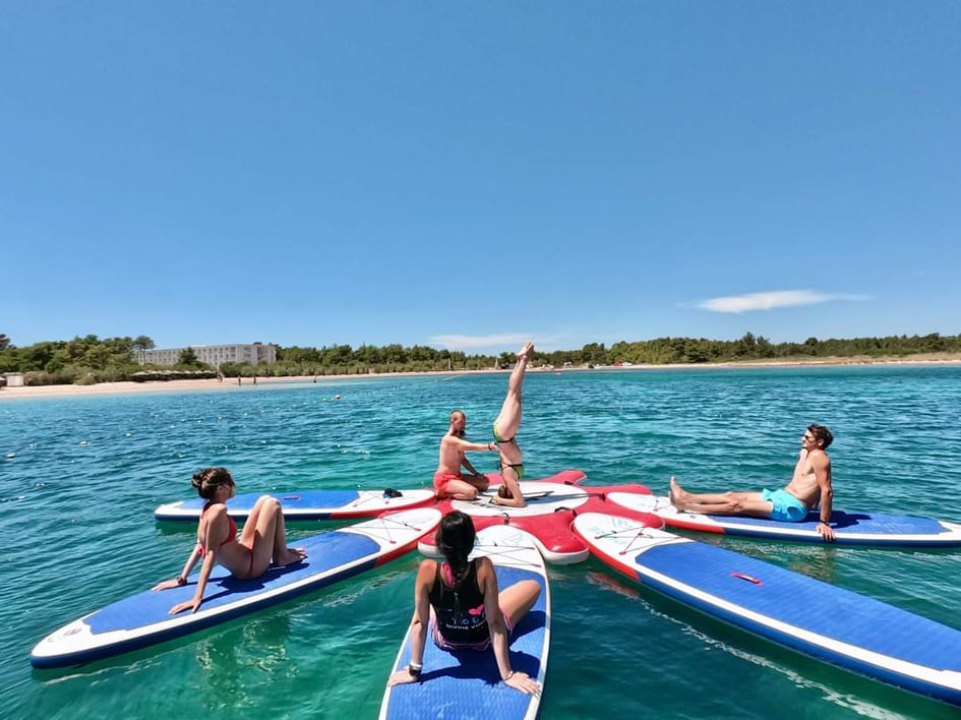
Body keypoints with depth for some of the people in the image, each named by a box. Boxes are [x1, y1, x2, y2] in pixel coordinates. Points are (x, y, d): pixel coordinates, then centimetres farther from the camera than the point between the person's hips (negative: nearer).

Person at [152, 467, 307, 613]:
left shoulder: (208, 508, -3)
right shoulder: (218, 510, -30)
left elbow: (200, 546, 0)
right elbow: (211, 554, -31)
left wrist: (182, 579, 10)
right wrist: (198, 598, -30)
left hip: (243, 558, 9)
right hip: (250, 567, -8)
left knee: (265, 500, 12)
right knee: (273, 504, -5)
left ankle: (278, 550, 23)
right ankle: (283, 556, 11)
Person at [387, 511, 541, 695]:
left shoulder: (427, 569, -33)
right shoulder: (483, 567, -36)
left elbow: (419, 622, -22)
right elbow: (495, 622, -30)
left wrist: (414, 671, -9)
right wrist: (507, 674, -21)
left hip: (445, 641, 2)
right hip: (483, 640, -1)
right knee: (533, 586, 18)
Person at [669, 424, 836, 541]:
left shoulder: (818, 457, -18)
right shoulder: (805, 452, 11)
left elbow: (827, 490, -23)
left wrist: (824, 522, -25)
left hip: (791, 507, -9)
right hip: (780, 496, 9)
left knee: (737, 506, -12)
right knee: (731, 495, 5)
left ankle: (685, 506, -13)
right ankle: (687, 497, 8)